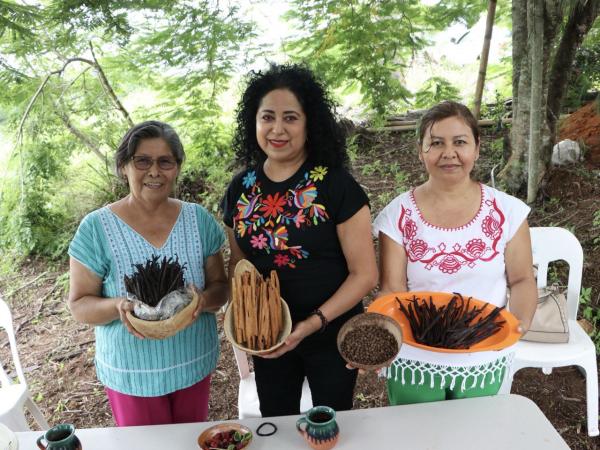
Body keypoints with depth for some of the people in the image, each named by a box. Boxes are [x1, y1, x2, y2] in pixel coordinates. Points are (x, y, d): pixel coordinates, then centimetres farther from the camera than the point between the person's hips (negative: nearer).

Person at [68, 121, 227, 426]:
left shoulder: (198, 219, -5)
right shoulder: (96, 228, -12)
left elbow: (220, 286, -1)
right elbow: (79, 305, -8)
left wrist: (205, 299, -23)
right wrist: (118, 306, -28)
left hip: (194, 364, 3)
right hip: (131, 373, -2)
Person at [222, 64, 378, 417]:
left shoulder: (336, 185, -16)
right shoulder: (241, 189, -3)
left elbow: (364, 273, -15)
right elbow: (238, 263, 8)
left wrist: (314, 322, -23)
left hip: (331, 336, -3)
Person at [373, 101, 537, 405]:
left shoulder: (506, 211, -7)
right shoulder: (398, 215, -10)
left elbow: (521, 280, 0)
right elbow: (393, 289, -11)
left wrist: (521, 321, -19)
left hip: (485, 363, 1)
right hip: (414, 363, -1)